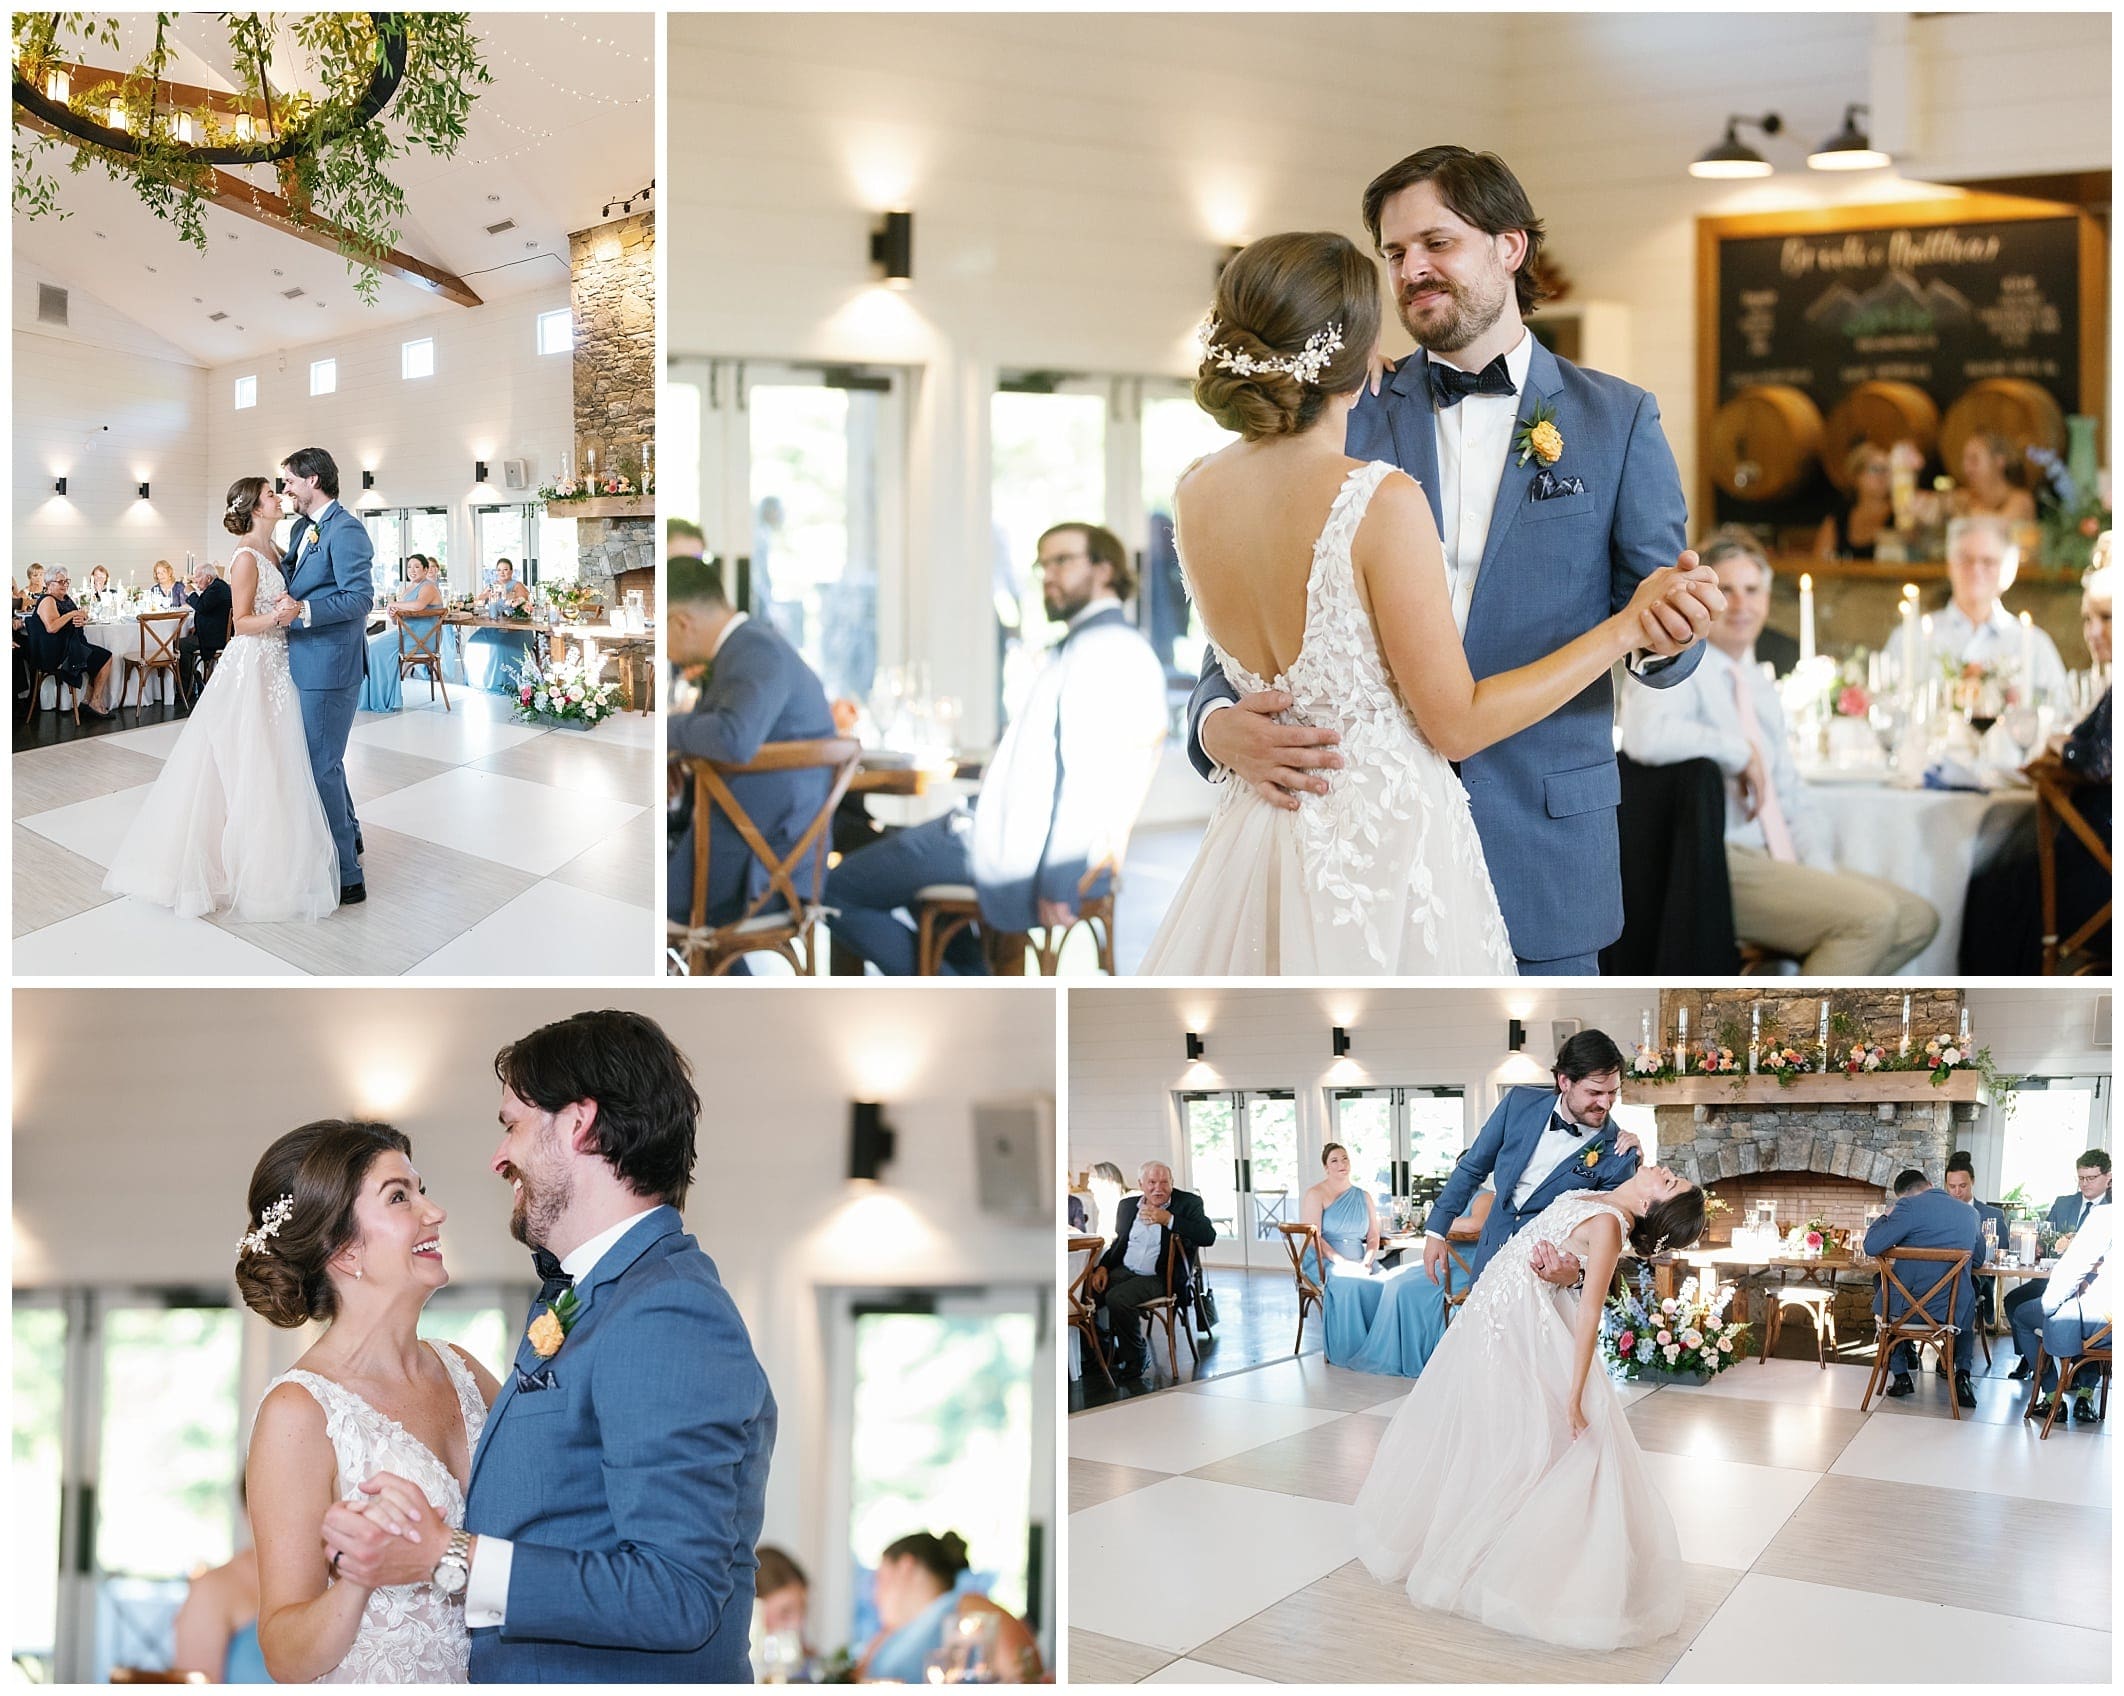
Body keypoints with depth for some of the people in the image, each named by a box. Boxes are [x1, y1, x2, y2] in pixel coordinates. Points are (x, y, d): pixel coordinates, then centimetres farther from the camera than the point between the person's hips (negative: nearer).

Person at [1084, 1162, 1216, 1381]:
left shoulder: (1188, 1203, -1)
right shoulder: (1127, 1205, 14)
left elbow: (1208, 1236, -16)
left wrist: (1168, 1219, -21)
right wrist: (1102, 1267, 6)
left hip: (1159, 1278, -5)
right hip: (1124, 1271, 5)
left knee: (1117, 1298, -30)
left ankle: (1134, 1360, -10)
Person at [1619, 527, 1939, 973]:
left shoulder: (1761, 687, 21)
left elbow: (1790, 798, 23)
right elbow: (1647, 736, -31)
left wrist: (1823, 878, 5)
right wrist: (1740, 751, -16)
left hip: (1774, 863, 9)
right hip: (1713, 865, -9)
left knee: (1917, 918, 2)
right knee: (1870, 915, -22)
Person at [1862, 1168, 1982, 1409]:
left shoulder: (1909, 1206, -12)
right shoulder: (1970, 1213, 5)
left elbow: (1872, 1247, -16)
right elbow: (1978, 1261, 18)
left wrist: (1884, 1217, 3)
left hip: (1907, 1307, -3)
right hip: (1954, 1312, 3)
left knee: (1882, 1293, 32)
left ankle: (1900, 1375, 27)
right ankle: (1962, 1374, 20)